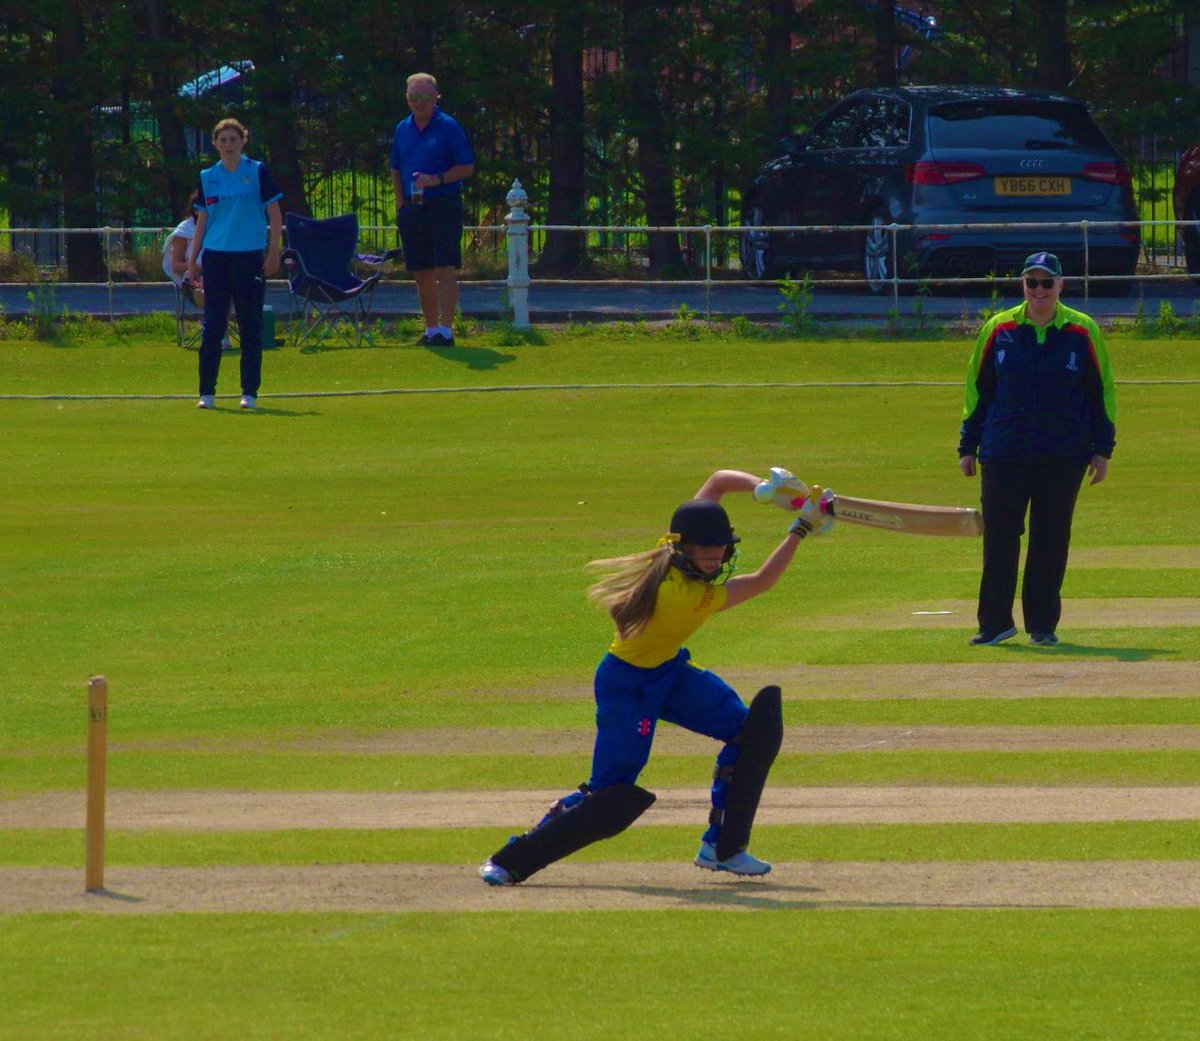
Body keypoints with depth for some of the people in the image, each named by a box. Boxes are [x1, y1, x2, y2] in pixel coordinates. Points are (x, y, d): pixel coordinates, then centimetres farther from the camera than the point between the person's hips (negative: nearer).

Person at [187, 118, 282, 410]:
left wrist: (273, 251, -7)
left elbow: (275, 216, 1)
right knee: (212, 326, 1)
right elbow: (202, 221, 15)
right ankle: (207, 393, 4)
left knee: (250, 328, 0)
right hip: (215, 257, 3)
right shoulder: (207, 177, 10)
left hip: (249, 257, -3)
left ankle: (249, 392, 6)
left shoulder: (257, 172, 1)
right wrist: (192, 260, 11)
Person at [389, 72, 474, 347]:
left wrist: (437, 179, -18)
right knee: (422, 274, 8)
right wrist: (402, 205, 10)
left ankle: (445, 330, -13)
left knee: (445, 270, -10)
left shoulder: (448, 127, -3)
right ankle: (430, 329, 14)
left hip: (443, 207, -6)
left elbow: (467, 167, -5)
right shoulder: (402, 129, 13)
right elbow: (396, 171, 20)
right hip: (413, 209, 6)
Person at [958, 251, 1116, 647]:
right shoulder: (998, 330, 5)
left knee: (1051, 540, 3)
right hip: (1003, 453, 0)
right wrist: (968, 447, 8)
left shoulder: (1083, 332, 3)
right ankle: (995, 623, 3)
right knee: (999, 537, -3)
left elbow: (1102, 391, 7)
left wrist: (1102, 449, 3)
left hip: (1063, 456, 0)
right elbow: (977, 388, 10)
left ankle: (1042, 625, 11)